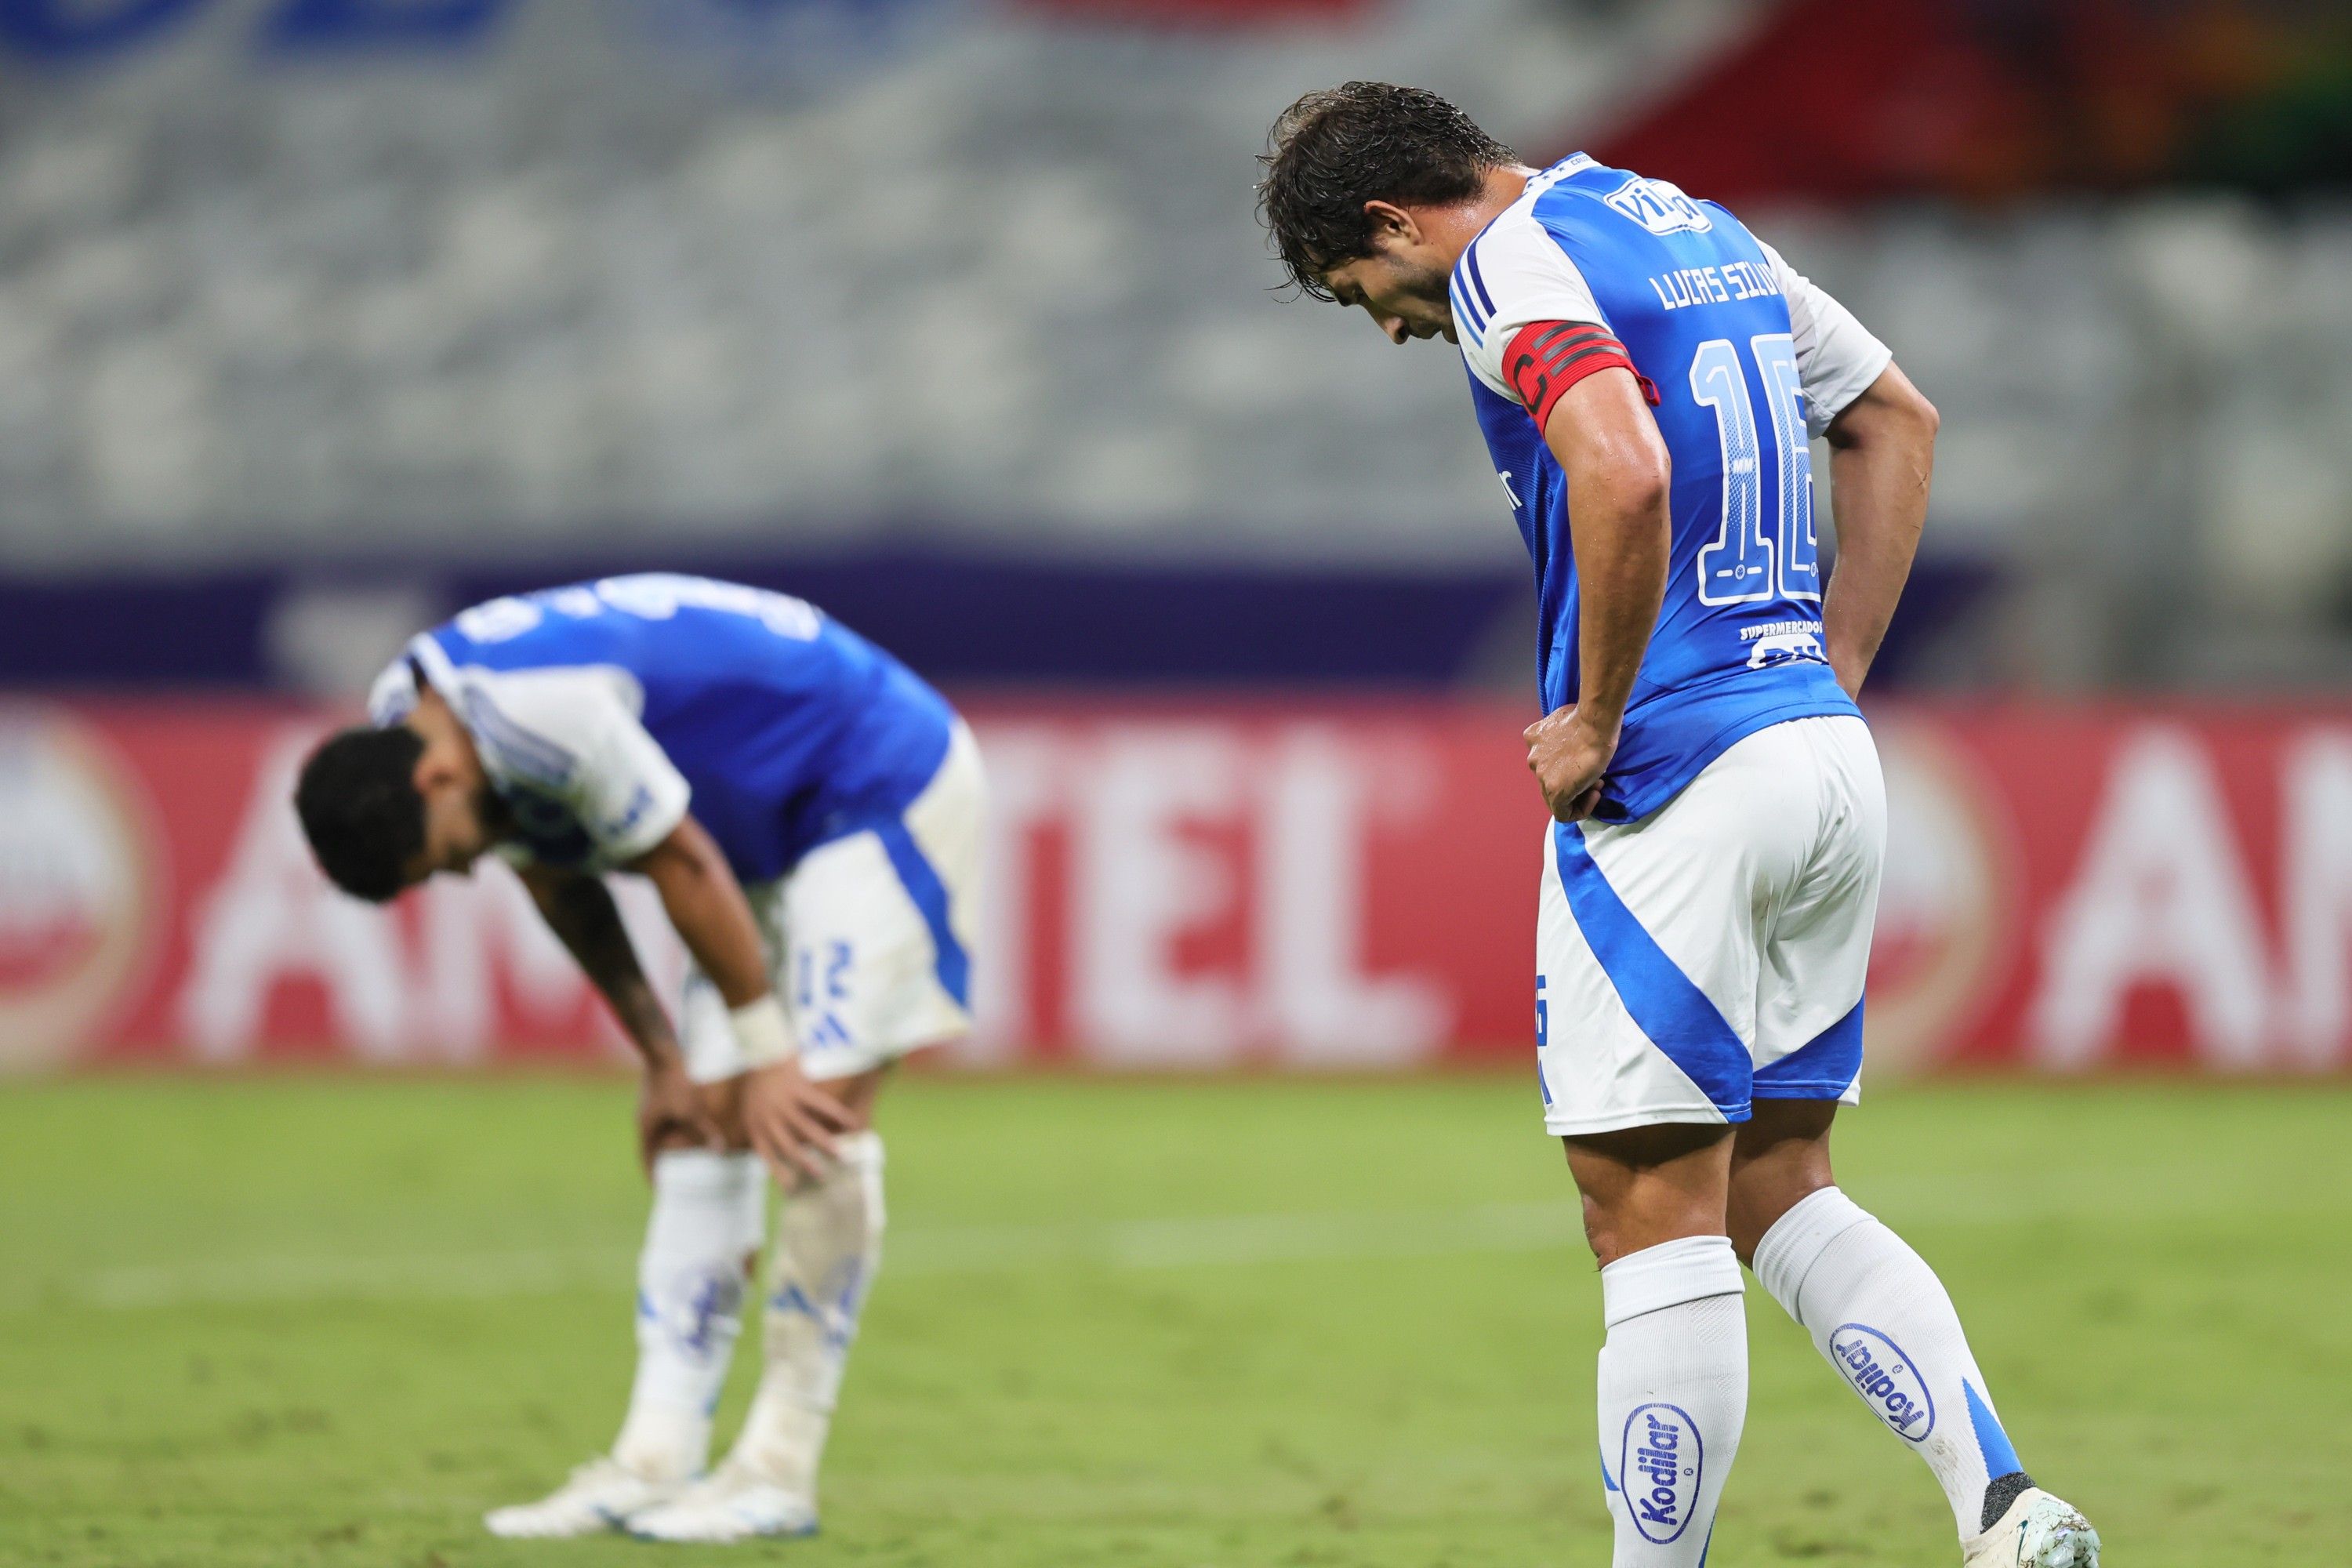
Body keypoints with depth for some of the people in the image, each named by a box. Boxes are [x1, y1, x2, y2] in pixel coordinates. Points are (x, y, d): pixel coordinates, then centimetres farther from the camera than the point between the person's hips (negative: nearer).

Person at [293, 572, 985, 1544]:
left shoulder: (546, 709, -34)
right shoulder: (404, 716, -5)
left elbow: (681, 867, -25)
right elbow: (560, 887, 8)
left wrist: (768, 1054, -16)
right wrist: (664, 1060, 9)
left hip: (889, 787, -9)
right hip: (775, 830, 9)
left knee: (818, 1115, -15)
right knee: (698, 1130, 2)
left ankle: (781, 1473, -11)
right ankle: (654, 1465, -1)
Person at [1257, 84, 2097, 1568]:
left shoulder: (1515, 263, -9)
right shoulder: (1705, 230, 19)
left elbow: (1625, 475, -26)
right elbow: (1900, 421, 26)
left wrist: (1595, 722, -16)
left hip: (1679, 778, -9)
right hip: (1829, 763, 9)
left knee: (1655, 1210, -4)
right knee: (1778, 1190, 14)